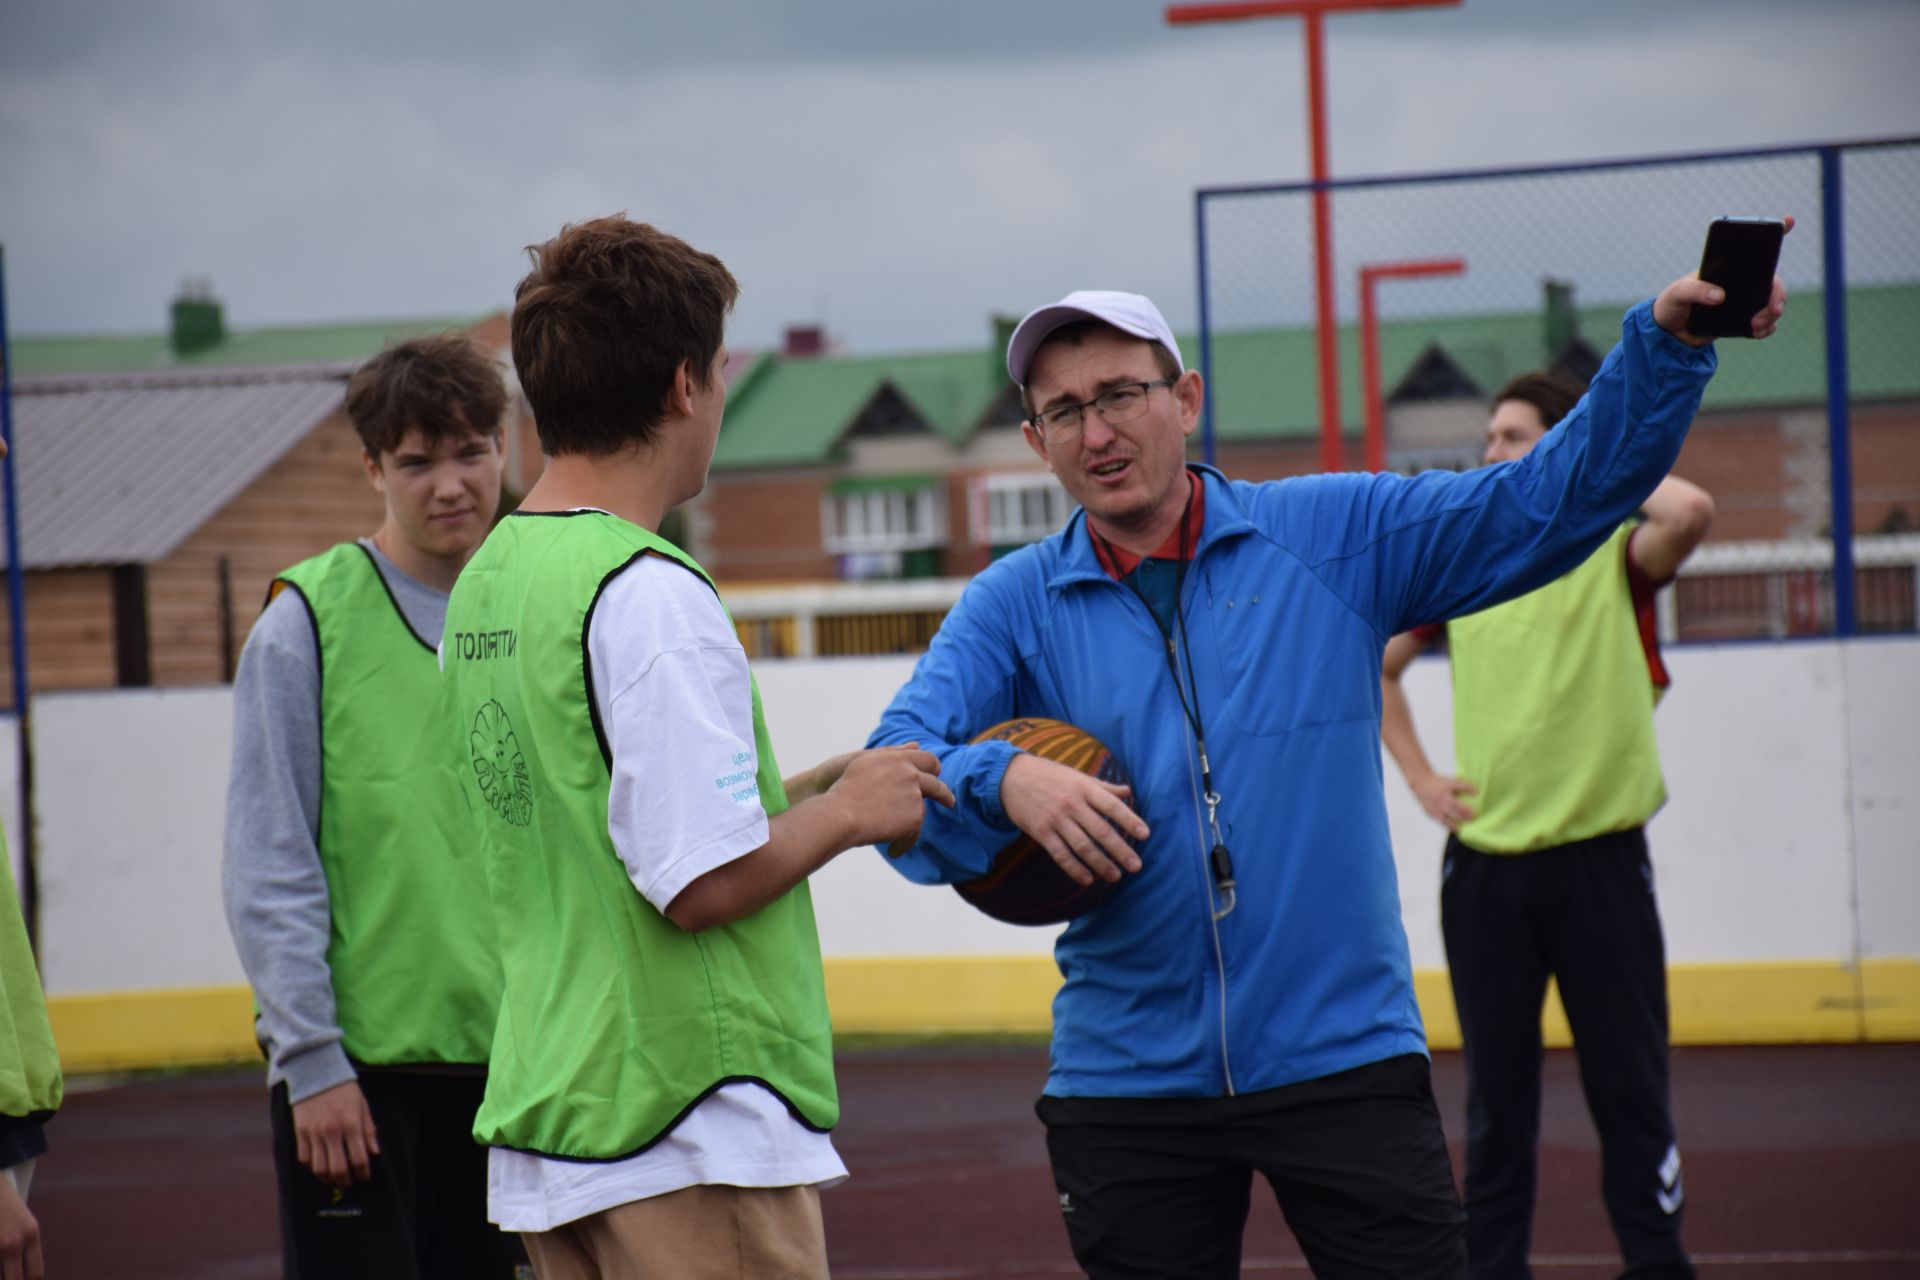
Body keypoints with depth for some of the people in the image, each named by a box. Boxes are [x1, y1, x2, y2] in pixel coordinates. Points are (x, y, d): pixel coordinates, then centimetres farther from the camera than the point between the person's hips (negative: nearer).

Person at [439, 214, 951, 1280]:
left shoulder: (483, 584, 11)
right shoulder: (648, 595, -17)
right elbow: (707, 883, -21)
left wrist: (807, 788, 15)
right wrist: (844, 812, -4)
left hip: (544, 1114, 9)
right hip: (690, 1129, -9)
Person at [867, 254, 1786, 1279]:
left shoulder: (1334, 537, 3)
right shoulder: (1013, 606, 4)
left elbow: (1552, 500, 1)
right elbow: (895, 761, -8)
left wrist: (1665, 345, -12)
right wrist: (1003, 780, -30)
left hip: (1346, 1053, -1)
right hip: (1125, 1076, 1)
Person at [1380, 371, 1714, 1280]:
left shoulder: (1614, 551, -1)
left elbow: (1691, 512, -24)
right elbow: (1379, 665, 23)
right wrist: (1418, 777, 11)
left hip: (1600, 855, -3)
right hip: (1485, 858, 3)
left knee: (1629, 1083, 1)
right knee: (1496, 1092, 8)